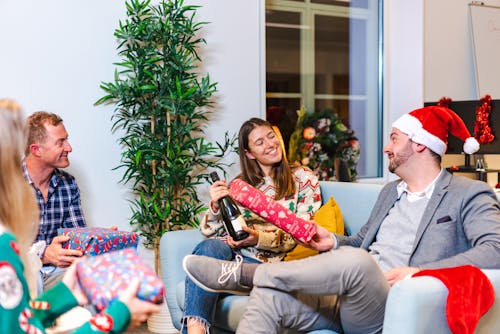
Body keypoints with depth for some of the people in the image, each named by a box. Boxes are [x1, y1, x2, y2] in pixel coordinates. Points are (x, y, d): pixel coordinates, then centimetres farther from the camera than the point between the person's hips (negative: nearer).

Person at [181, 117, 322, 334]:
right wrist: (215, 206, -8)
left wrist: (260, 239, -15)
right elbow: (212, 232, 15)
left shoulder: (302, 178, 11)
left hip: (270, 259, -3)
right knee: (209, 247, -33)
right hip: (233, 249, 3)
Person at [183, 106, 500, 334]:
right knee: (269, 296, -18)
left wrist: (420, 272, -22)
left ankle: (242, 274, -20)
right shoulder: (391, 191, 25)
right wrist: (334, 242, 8)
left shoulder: (469, 195, 1)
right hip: (344, 300, 7)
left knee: (355, 261, -37)